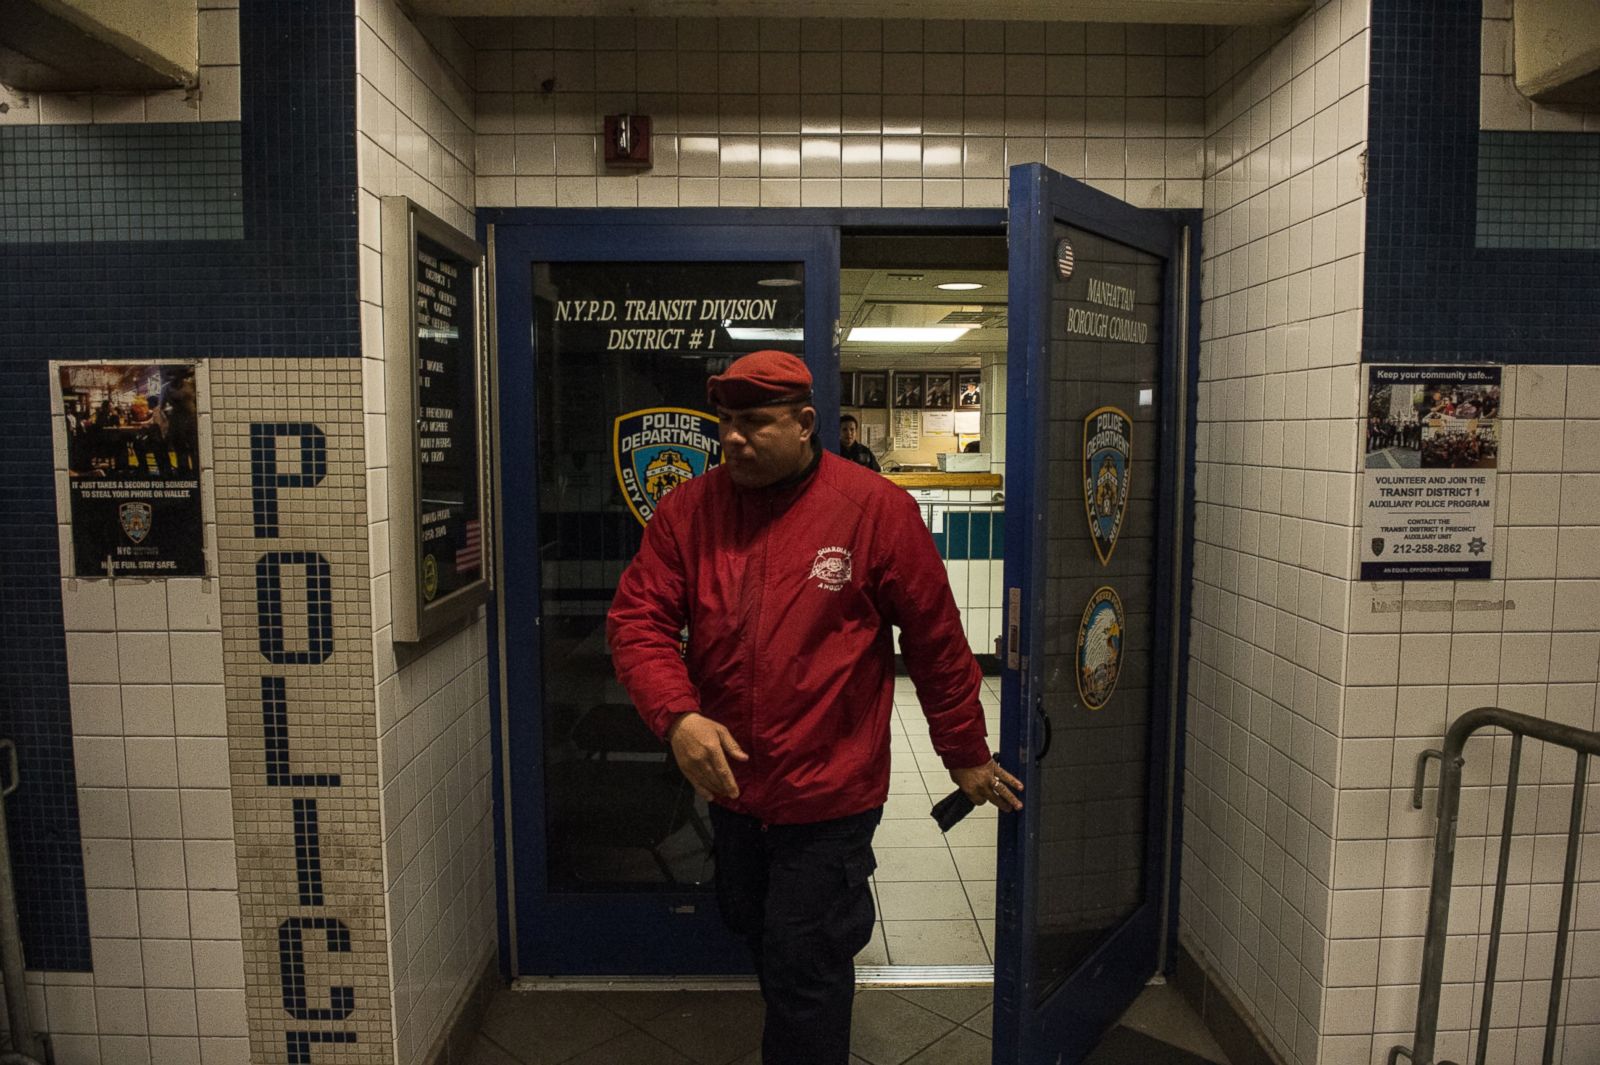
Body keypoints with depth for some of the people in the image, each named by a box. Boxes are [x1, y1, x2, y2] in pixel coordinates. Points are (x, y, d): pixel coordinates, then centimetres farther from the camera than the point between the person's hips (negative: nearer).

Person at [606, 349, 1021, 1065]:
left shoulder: (877, 509, -14)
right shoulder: (687, 510, -4)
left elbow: (937, 642, -6)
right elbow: (637, 619, -5)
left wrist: (966, 757, 2)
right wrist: (678, 716, -23)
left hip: (829, 795, -5)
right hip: (730, 788, 6)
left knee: (803, 972, 4)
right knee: (758, 937, 26)